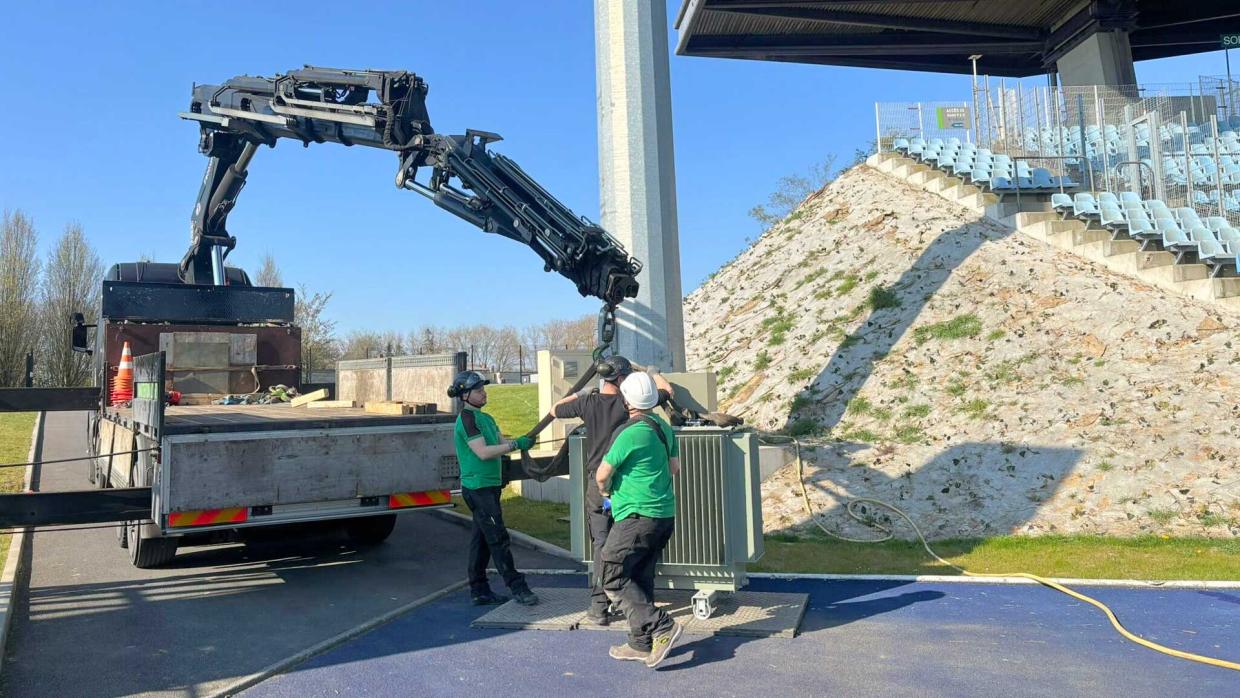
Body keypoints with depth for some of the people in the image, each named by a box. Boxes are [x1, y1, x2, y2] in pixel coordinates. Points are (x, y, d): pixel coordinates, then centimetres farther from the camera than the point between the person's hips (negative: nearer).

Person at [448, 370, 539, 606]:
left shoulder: (485, 418, 17)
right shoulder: (467, 418, -13)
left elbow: (500, 443, 13)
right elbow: (483, 452, -21)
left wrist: (521, 441, -6)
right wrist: (515, 445, -20)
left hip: (489, 485, 10)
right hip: (477, 487, -10)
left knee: (482, 539, 12)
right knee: (498, 538, -8)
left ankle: (479, 591, 18)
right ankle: (517, 587, -6)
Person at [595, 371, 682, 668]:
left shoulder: (629, 433, -17)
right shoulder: (664, 428, 9)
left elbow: (602, 475, -10)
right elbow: (674, 467, 18)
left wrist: (605, 491, 11)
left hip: (637, 517, -9)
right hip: (665, 516, 9)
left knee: (613, 577, -1)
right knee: (641, 579, 15)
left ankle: (661, 627, -8)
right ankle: (642, 644, 20)